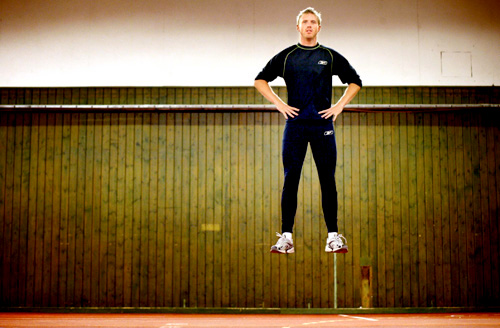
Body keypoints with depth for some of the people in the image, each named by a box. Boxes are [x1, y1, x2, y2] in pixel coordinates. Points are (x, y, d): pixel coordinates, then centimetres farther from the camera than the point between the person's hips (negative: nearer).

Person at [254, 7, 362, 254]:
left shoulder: (330, 57, 9)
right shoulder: (286, 57, 8)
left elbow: (355, 81, 17)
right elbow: (260, 80, 14)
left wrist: (339, 106, 5)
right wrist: (279, 104, 2)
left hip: (323, 125, 0)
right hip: (295, 125, 0)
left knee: (328, 181, -1)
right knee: (290, 180, -2)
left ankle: (333, 236, 4)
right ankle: (286, 237, 1)